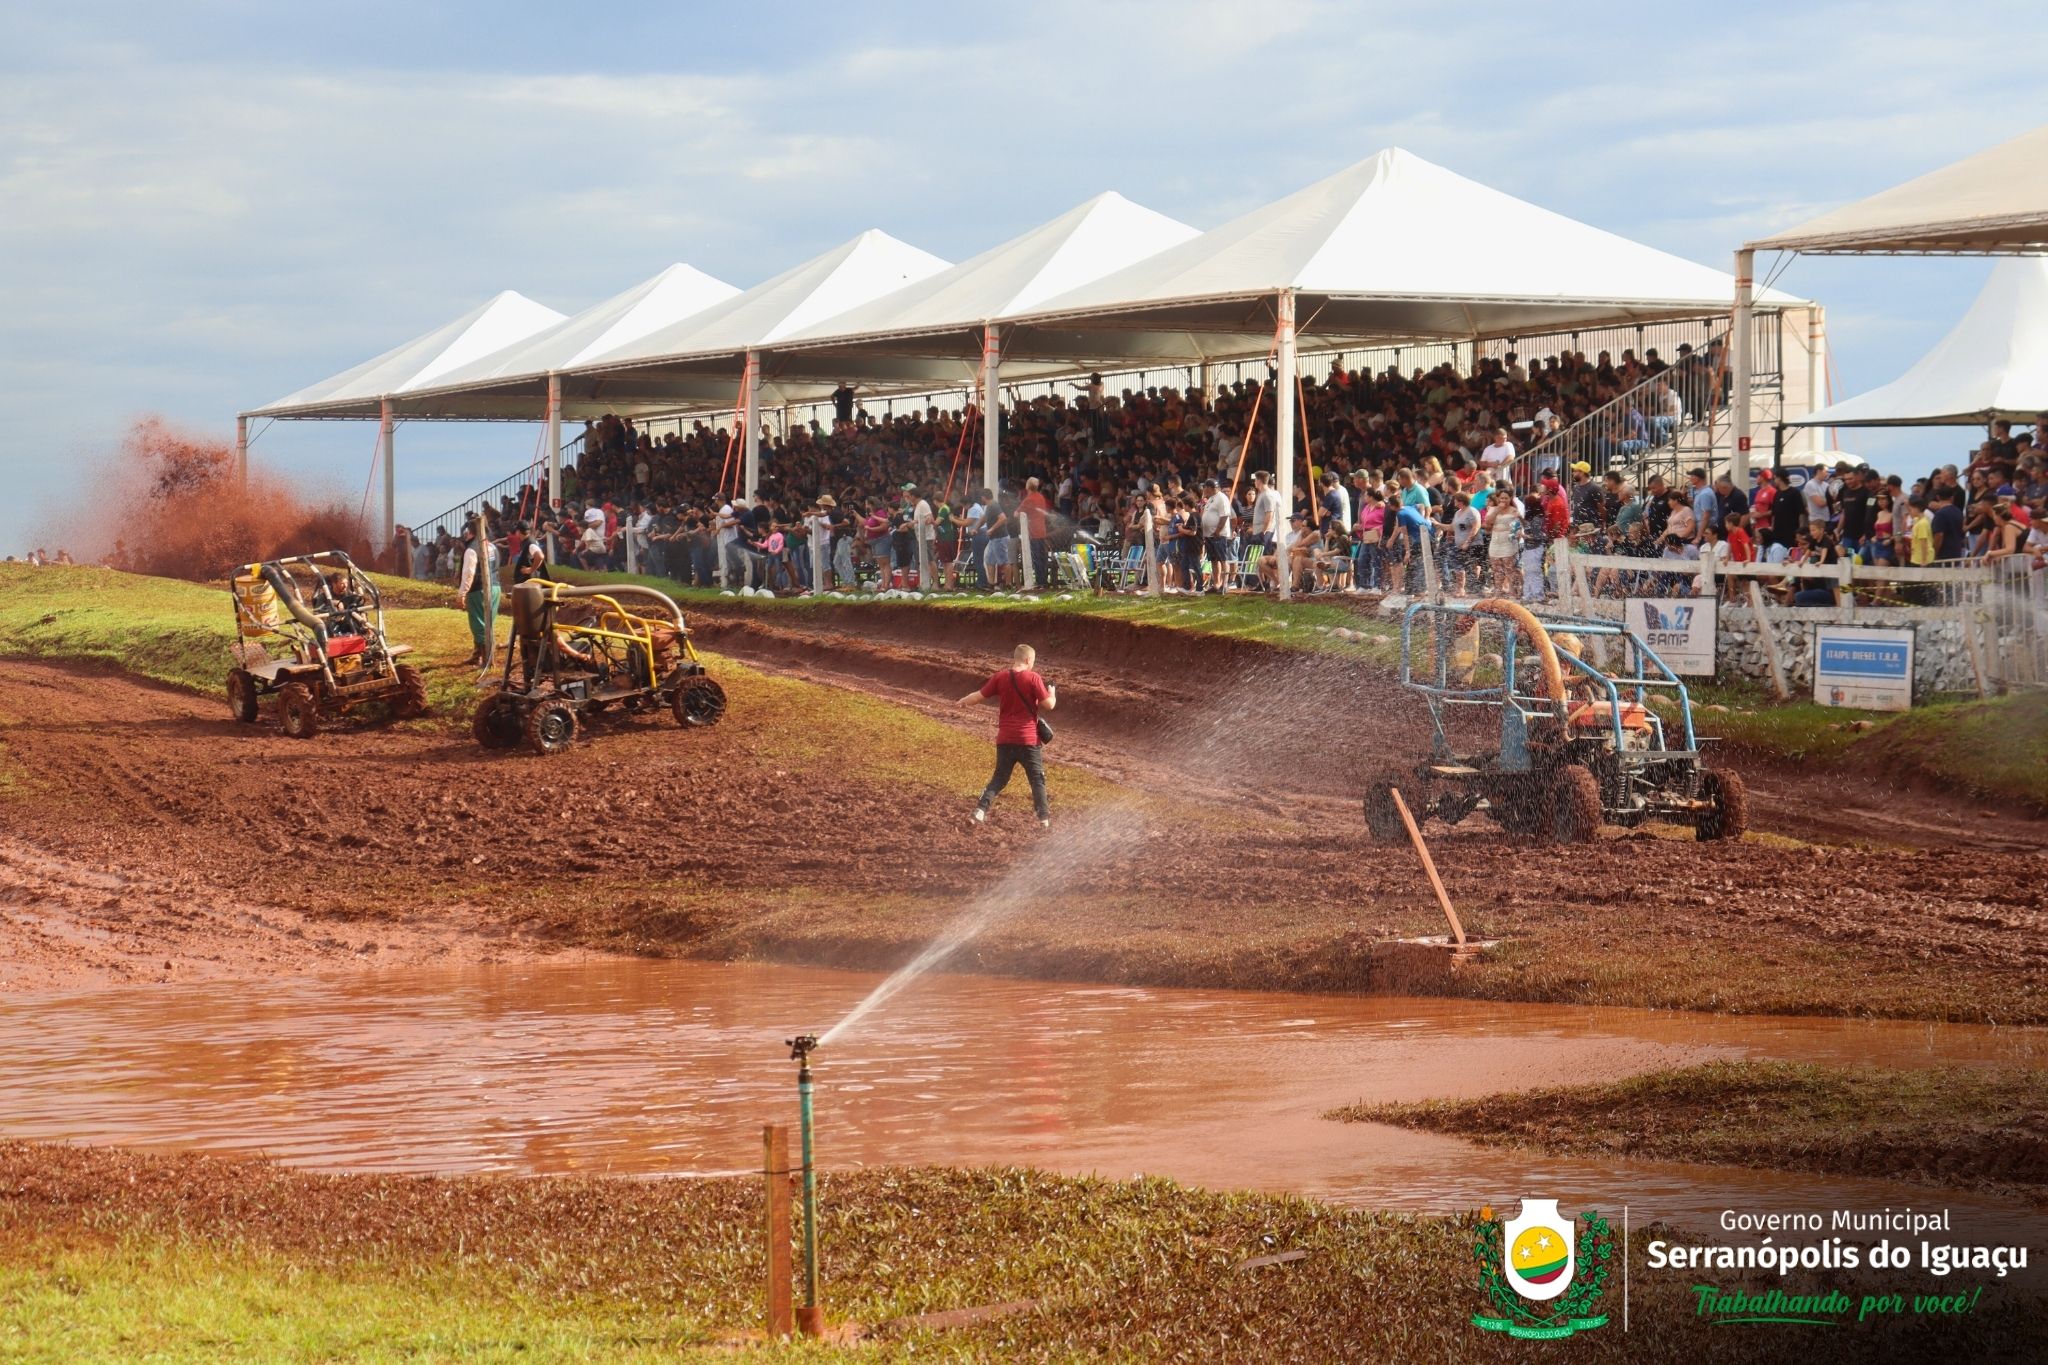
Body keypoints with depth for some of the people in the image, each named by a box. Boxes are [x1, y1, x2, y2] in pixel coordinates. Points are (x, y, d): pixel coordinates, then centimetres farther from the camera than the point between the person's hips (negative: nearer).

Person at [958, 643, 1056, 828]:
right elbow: (1049, 704, -11)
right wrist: (1053, 694, 11)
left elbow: (978, 697, 5)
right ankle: (1044, 818, 2)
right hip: (1028, 740, -3)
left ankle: (981, 809, -2)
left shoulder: (1000, 678, 1)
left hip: (1005, 739, 3)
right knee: (1037, 779, 7)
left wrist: (963, 701, 25)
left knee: (999, 778, 13)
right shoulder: (1033, 679, -10)